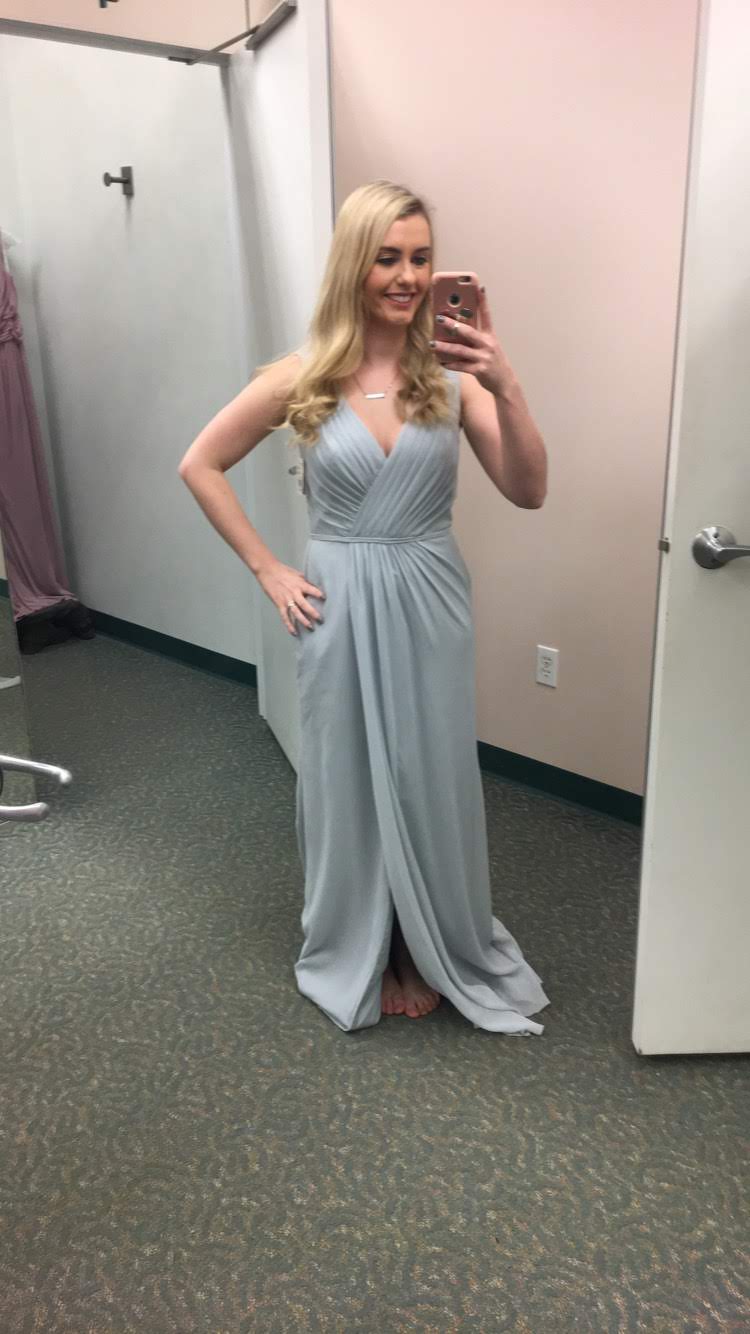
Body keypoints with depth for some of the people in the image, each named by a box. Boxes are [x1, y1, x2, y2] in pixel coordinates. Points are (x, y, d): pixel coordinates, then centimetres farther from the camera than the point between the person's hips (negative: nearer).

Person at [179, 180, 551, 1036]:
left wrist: (505, 390, -23)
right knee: (347, 781, 12)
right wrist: (266, 570, -1)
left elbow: (529, 492, -9)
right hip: (340, 608, 0)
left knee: (431, 781, 10)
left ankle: (435, 954, 34)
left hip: (429, 604, 1)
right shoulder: (302, 378, -5)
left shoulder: (452, 371, -3)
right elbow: (200, 466, 4)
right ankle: (355, 955, 34)